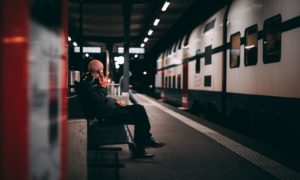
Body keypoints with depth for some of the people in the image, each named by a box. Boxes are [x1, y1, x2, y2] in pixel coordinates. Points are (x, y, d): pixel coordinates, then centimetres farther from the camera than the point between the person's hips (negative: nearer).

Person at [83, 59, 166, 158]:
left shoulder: (93, 81, 13)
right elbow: (99, 103, -28)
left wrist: (114, 101, 12)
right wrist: (103, 87, -20)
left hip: (111, 108, 11)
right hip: (107, 114, -10)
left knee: (139, 108, 5)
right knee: (138, 117, -11)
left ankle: (147, 139, 10)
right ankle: (139, 150, 1)